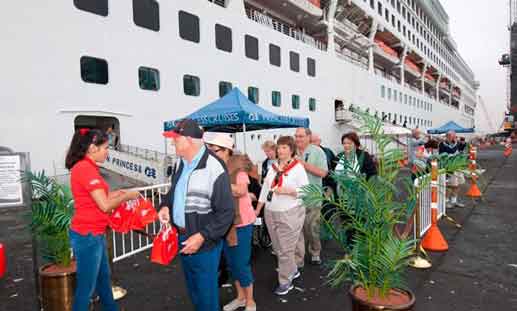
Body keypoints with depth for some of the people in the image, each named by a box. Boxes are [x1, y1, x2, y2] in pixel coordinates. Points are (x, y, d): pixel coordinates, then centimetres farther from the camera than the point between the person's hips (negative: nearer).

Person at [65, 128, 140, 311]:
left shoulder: (86, 167, 9)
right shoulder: (86, 168, -21)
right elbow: (105, 205, -22)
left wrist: (118, 193, 7)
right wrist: (126, 196, -8)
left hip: (94, 233, 10)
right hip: (87, 235, -10)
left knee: (103, 277, 24)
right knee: (86, 286, 6)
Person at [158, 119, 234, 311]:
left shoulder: (214, 168, -23)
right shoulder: (181, 162, 3)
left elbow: (225, 212, -20)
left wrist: (202, 237, -23)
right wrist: (166, 205, 1)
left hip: (204, 244, -8)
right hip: (182, 237, 8)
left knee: (206, 291, 11)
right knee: (192, 288, 25)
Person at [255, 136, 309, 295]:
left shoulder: (298, 167, -8)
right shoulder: (273, 167, 10)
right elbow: (265, 189, 12)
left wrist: (288, 191, -24)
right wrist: (257, 210, 12)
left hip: (290, 214, -6)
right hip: (270, 213, 7)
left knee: (285, 249, 2)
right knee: (277, 248, 16)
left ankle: (285, 281, 19)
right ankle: (293, 270, 37)